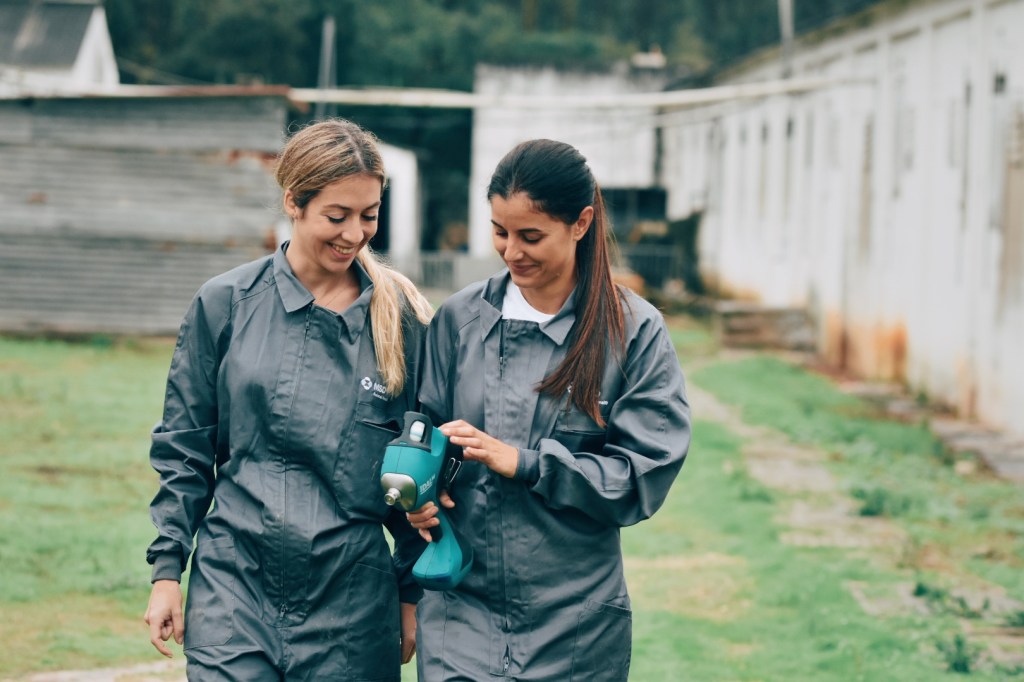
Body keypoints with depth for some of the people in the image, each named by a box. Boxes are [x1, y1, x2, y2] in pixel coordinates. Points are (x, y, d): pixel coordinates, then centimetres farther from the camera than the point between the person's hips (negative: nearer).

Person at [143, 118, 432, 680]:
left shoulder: (401, 318, 2)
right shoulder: (225, 304, 2)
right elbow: (183, 447, 8)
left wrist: (413, 591, 8)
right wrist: (167, 569, 4)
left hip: (352, 595, 0)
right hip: (234, 584, 0)